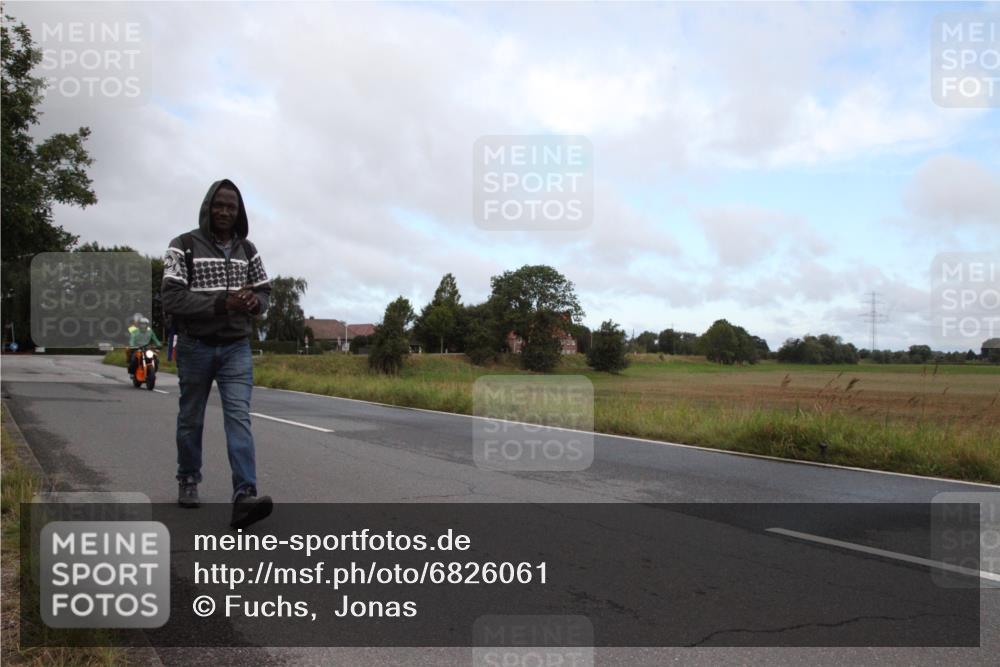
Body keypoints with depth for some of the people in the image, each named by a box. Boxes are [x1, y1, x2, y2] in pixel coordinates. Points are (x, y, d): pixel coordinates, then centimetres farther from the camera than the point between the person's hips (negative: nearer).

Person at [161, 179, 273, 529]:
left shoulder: (247, 250, 8)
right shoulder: (184, 246, -5)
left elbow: (264, 292, 11)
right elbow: (172, 298, -14)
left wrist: (254, 301, -14)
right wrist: (222, 303, -25)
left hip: (236, 347, 2)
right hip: (196, 346, -2)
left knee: (239, 416, -13)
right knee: (191, 418, 12)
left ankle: (244, 496, -22)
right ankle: (188, 481, 33)